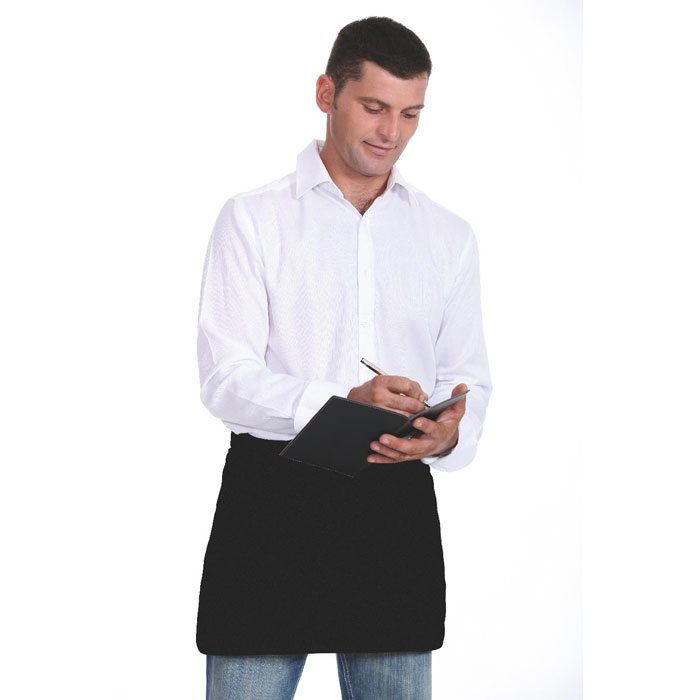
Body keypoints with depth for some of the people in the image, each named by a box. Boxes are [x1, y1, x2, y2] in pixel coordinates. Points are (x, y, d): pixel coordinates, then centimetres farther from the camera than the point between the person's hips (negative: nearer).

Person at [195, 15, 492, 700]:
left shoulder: (448, 236, 13)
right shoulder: (252, 219, 1)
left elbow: (469, 380, 11)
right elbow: (225, 379, -8)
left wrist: (449, 435, -13)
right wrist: (341, 402, -24)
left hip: (396, 507, 3)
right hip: (274, 496, -3)